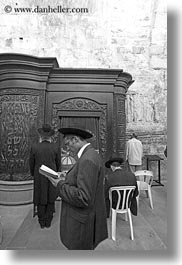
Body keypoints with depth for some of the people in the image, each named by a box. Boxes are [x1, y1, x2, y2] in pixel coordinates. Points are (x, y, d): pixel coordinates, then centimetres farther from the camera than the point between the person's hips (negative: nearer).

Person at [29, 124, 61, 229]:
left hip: (39, 178, 0)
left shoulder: (34, 147, -11)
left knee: (40, 200, 15)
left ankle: (42, 222, 27)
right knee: (51, 199, 14)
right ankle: (48, 221, 24)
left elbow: (31, 164, -1)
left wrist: (34, 174, 17)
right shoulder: (55, 148, -10)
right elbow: (58, 164, -1)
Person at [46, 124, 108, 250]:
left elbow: (83, 198, -28)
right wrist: (66, 180, 3)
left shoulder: (87, 160, -26)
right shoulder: (92, 154, 7)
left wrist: (61, 185, -17)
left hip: (82, 225, -9)